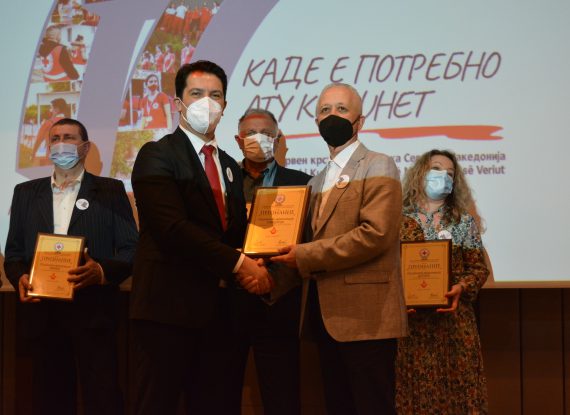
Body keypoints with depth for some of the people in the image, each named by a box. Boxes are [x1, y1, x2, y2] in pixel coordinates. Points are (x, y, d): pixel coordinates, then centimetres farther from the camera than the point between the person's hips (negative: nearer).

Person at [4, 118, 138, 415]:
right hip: (42, 312, 3)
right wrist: (20, 278, -7)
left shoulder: (110, 191, 7)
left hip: (93, 312, -3)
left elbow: (131, 250, 2)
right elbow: (13, 252, 15)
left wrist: (102, 271, -18)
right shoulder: (26, 193, 16)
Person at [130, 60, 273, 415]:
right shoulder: (157, 156, -5)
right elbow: (173, 228, -18)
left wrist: (251, 268, -3)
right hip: (169, 306, -7)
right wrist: (238, 264, -18)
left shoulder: (230, 167, 19)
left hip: (217, 309, 7)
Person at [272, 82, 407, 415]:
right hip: (326, 313, 8)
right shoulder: (318, 181, 21)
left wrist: (307, 256, -14)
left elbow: (376, 233, -16)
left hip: (365, 316, -7)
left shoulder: (378, 167, -2)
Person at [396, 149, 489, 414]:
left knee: (456, 387, 0)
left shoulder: (463, 221, 8)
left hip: (453, 317, 1)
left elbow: (478, 268, 6)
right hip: (409, 319, -1)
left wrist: (460, 288, -12)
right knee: (414, 389, 2)